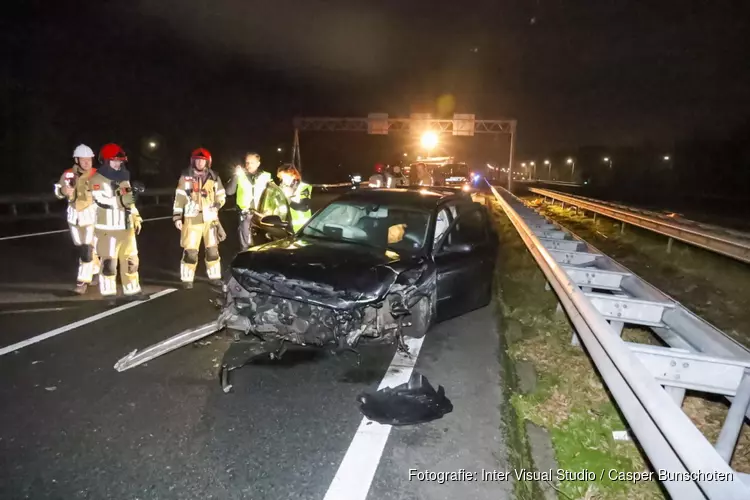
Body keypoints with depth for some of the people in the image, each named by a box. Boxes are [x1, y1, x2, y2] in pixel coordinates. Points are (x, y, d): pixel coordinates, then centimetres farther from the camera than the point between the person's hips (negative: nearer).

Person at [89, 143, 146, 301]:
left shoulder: (123, 178, 14)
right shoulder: (97, 180, -9)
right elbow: (103, 202, -20)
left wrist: (136, 218, 17)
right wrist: (121, 199, -28)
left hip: (126, 227, 7)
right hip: (107, 229, -7)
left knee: (131, 260, 11)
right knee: (109, 262, 0)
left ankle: (132, 291, 22)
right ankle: (109, 294, 11)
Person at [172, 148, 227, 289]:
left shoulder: (214, 178, 7)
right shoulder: (185, 177, 1)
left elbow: (221, 196, 12)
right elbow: (179, 198, 1)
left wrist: (216, 206, -8)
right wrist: (177, 217, -3)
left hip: (210, 219, 3)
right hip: (192, 219, -2)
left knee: (212, 250, 11)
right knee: (190, 251, -3)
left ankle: (215, 277, 23)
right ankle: (187, 279, 9)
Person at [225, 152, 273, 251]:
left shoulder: (266, 176, 6)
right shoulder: (241, 175, 3)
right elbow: (229, 191, -8)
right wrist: (236, 175, -16)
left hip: (261, 214, 1)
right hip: (245, 214, -1)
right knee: (245, 244, 3)